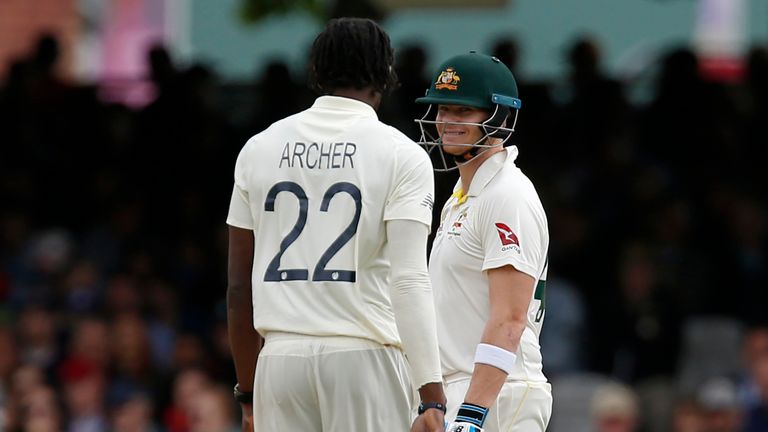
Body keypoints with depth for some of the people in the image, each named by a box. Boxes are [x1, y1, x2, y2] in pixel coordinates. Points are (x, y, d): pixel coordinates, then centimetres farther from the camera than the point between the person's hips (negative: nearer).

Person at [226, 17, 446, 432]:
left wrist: (247, 393, 17)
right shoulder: (401, 155, -2)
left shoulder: (259, 148, 9)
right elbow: (409, 281, -13)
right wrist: (433, 398, -17)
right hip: (365, 357, -3)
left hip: (280, 357, 3)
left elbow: (239, 288, 10)